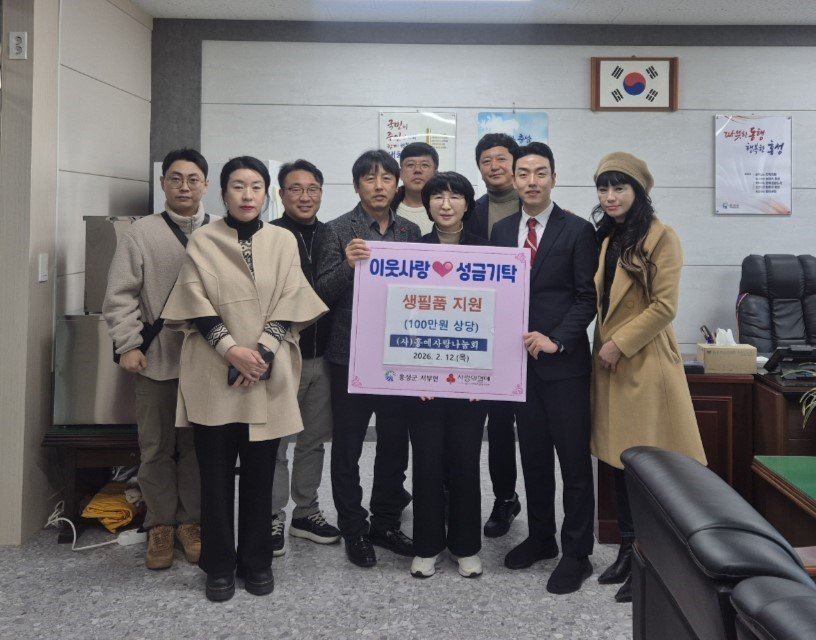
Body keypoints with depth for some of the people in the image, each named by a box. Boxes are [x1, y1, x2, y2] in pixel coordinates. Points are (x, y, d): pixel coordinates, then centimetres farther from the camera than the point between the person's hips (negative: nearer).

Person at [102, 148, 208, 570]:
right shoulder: (142, 232, 2)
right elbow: (120, 296, 1)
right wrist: (128, 345, -5)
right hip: (156, 359, 0)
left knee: (198, 445, 9)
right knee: (156, 446, 9)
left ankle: (189, 520, 23)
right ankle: (160, 523, 23)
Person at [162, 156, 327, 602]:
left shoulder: (283, 241, 6)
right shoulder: (202, 241, 3)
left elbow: (289, 304, 0)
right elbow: (197, 305, -3)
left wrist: (262, 353, -13)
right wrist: (232, 350, -15)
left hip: (268, 375, 1)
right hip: (214, 374, -1)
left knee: (260, 472, 7)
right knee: (216, 473, 4)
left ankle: (256, 561, 21)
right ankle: (219, 565, 17)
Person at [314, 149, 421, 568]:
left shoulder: (410, 232, 8)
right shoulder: (338, 231, -4)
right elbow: (322, 295, -7)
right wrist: (347, 265, -25)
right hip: (351, 356, -3)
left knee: (395, 445, 12)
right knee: (347, 448, 7)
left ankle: (386, 524, 28)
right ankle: (353, 529, 22)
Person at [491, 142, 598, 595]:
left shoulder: (577, 230, -3)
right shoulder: (501, 230, 10)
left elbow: (587, 297, -6)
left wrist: (556, 340, -15)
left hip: (564, 361, -4)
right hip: (519, 358, 4)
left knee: (573, 459, 2)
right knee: (533, 455, 14)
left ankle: (576, 553, 14)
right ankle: (540, 537, 29)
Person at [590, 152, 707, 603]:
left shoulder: (660, 237, -8)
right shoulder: (605, 238, 14)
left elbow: (664, 306, -13)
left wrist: (619, 344, -14)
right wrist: (604, 346, 5)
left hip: (644, 362, -7)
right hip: (609, 362, 7)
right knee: (619, 462, 11)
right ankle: (627, 551, 23)